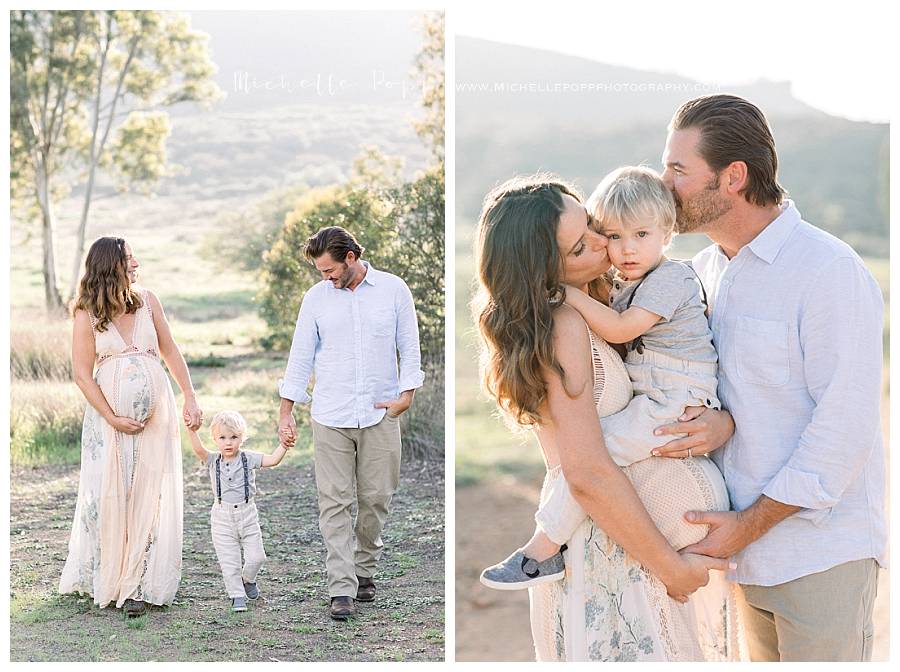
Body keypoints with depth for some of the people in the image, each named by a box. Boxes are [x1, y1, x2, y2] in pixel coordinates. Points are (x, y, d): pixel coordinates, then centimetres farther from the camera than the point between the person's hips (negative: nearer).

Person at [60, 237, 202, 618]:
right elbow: (82, 375, -4)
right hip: (109, 417, -3)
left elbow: (170, 351, 12)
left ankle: (139, 585, 8)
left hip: (156, 412, 3)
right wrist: (113, 419, -11)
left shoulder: (147, 301, 7)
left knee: (150, 497, 1)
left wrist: (190, 398, 4)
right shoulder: (86, 315, -2)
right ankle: (104, 581, 16)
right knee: (109, 496, -1)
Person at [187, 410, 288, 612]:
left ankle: (248, 580, 32)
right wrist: (191, 430, -34)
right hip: (222, 518, 0)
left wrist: (284, 444, -22)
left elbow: (272, 460, -8)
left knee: (256, 556, 3)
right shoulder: (212, 461, -3)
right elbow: (198, 450, -20)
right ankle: (237, 595, 16)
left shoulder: (248, 458, -2)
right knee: (229, 561, 1)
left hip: (247, 514, 1)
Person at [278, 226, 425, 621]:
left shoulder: (393, 290, 2)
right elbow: (301, 357, 7)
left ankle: (364, 570, 24)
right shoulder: (316, 298, 5)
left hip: (380, 414, 0)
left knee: (376, 499, 5)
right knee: (335, 502, -4)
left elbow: (409, 347, 6)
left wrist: (406, 393, -6)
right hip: (330, 417, 0)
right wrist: (286, 413, 4)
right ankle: (342, 589, -4)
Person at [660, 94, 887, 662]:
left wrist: (750, 524, -17)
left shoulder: (830, 270, -16)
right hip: (749, 542, 7)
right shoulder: (706, 269, 8)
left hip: (820, 549, -7)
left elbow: (844, 428, -19)